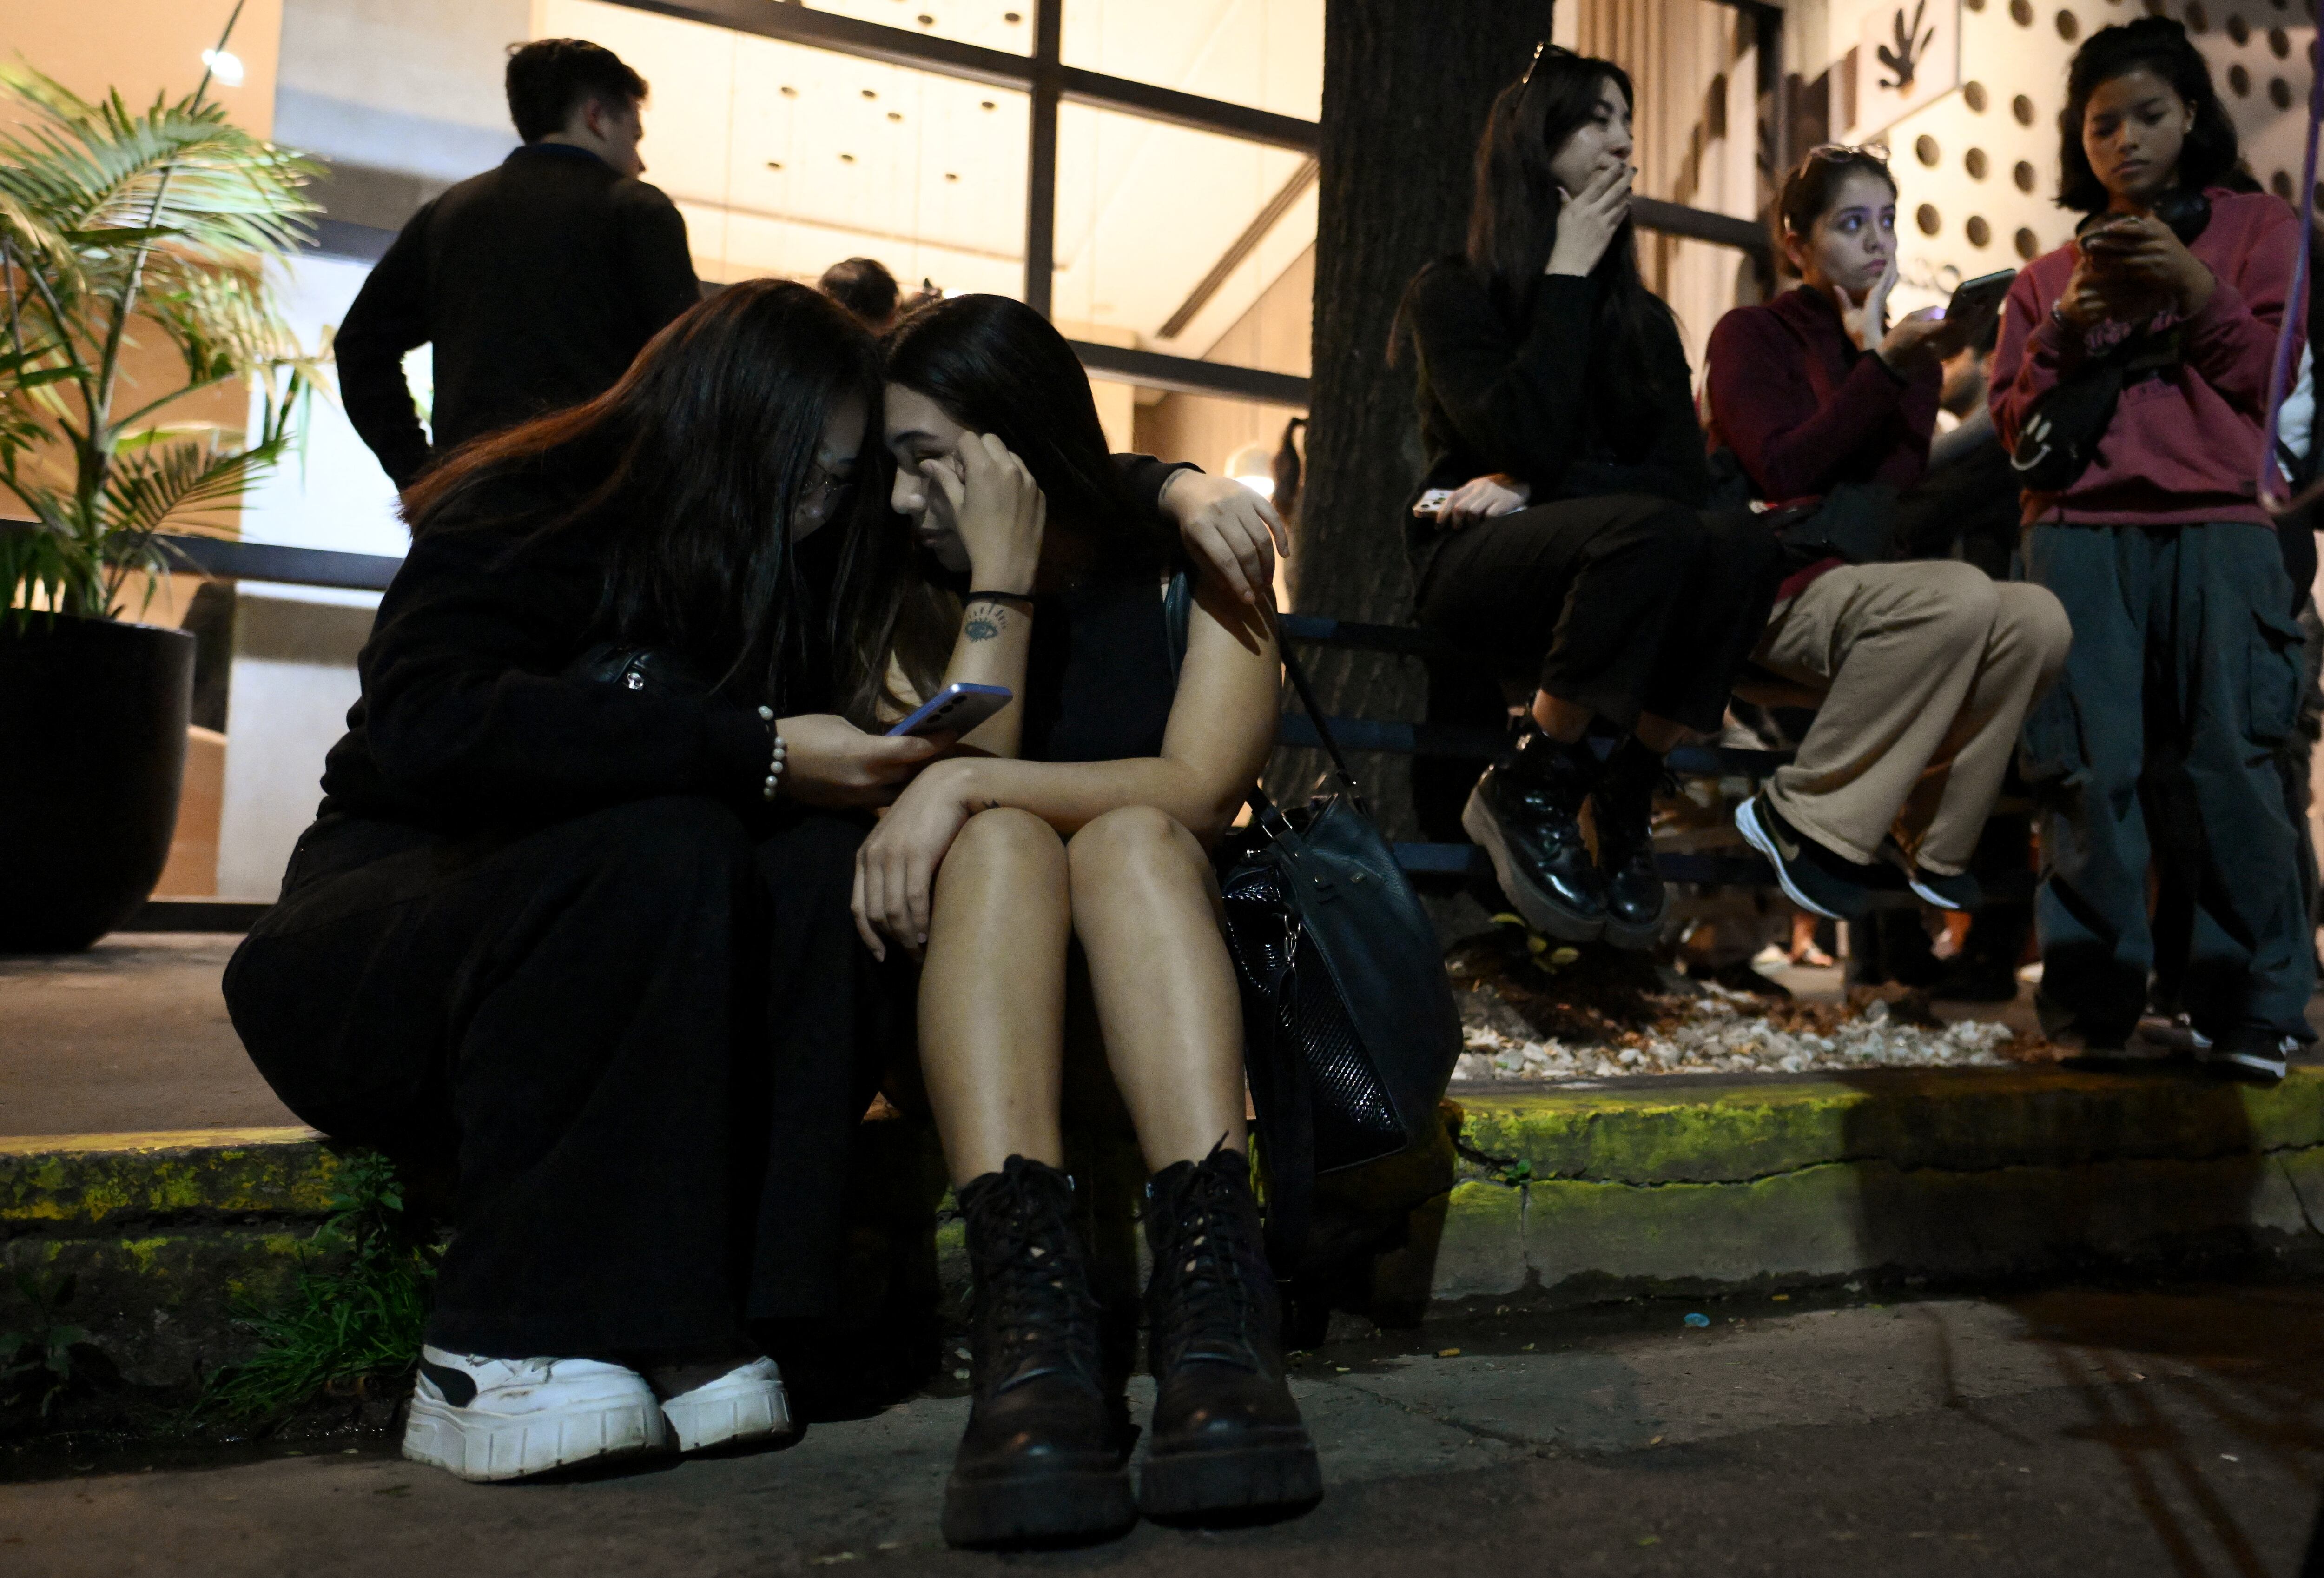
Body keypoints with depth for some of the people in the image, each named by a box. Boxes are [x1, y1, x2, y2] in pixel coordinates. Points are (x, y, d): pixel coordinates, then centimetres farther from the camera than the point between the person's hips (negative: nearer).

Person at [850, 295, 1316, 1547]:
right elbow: (964, 788, -11)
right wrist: (1000, 582, -11)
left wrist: (962, 782, -23)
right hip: (988, 996, 1)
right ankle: (1033, 1323, -50)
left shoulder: (1191, 574, 3)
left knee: (1126, 840, -30)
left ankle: (1214, 1300, -48)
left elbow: (1197, 791, -15)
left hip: (1175, 965, -1)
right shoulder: (923, 609, 8)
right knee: (1002, 843, -29)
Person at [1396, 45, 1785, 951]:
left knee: (1741, 545, -27)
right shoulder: (1452, 294, 1)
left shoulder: (1643, 319, 15)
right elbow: (1527, 442, -17)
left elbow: (1682, 473, 1)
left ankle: (1625, 804, -16)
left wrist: (1533, 492, -14)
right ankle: (1527, 791, -19)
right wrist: (1566, 278, -9)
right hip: (1476, 569, -4)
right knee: (1654, 530, -34)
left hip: (1597, 560, 5)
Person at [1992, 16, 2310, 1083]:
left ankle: (2255, 1011, -2)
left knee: (2224, 764, -9)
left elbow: (2269, 377, 9)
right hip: (2077, 536, 1)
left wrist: (2195, 288, -5)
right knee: (2092, 774, -5)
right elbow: (2013, 422, 15)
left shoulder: (2254, 228, 18)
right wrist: (2065, 328, -1)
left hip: (2214, 530, -1)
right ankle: (2094, 1008, 0)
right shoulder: (2050, 274, 22)